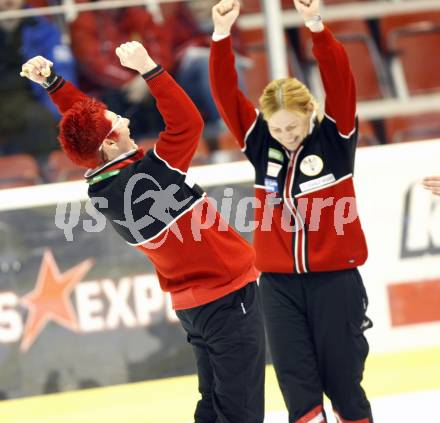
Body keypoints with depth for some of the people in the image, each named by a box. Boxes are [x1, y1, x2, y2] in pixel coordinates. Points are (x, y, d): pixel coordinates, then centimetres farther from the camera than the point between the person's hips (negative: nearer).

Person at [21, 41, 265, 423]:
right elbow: (188, 121, -29)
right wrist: (148, 68, -29)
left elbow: (85, 123, 10)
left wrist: (52, 83, 7)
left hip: (191, 303, 9)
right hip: (228, 297, -9)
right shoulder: (147, 178, -25)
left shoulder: (99, 188, -3)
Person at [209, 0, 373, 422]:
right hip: (278, 282, 2)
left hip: (334, 278, -2)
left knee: (341, 378, 6)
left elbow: (340, 80, -18)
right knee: (297, 383, -1)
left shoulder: (336, 135, -4)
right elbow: (226, 93, -4)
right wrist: (222, 35, -17)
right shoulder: (259, 142, 3)